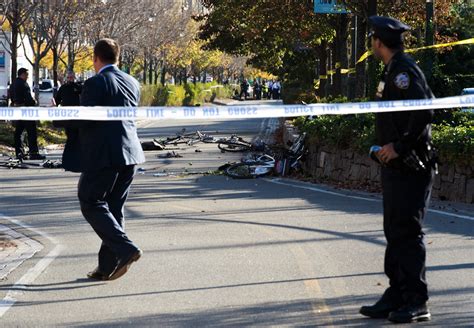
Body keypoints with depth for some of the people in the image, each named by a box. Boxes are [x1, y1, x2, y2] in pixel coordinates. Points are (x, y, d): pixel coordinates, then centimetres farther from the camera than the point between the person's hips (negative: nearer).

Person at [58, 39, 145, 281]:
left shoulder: (95, 84, -12)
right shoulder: (132, 83, 11)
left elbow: (84, 120, -16)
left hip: (103, 154, -8)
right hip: (129, 153, 8)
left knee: (91, 204, 2)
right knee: (114, 208, 12)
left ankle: (125, 249, -12)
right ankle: (108, 265, 12)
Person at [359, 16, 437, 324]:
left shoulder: (404, 70, -14)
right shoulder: (394, 70, 17)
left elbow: (424, 111, -26)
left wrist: (399, 146, -22)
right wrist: (387, 146, 14)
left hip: (410, 166, -10)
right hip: (396, 165, 10)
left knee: (408, 231, -8)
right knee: (395, 230, 13)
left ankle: (417, 302, -3)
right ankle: (397, 296, 19)